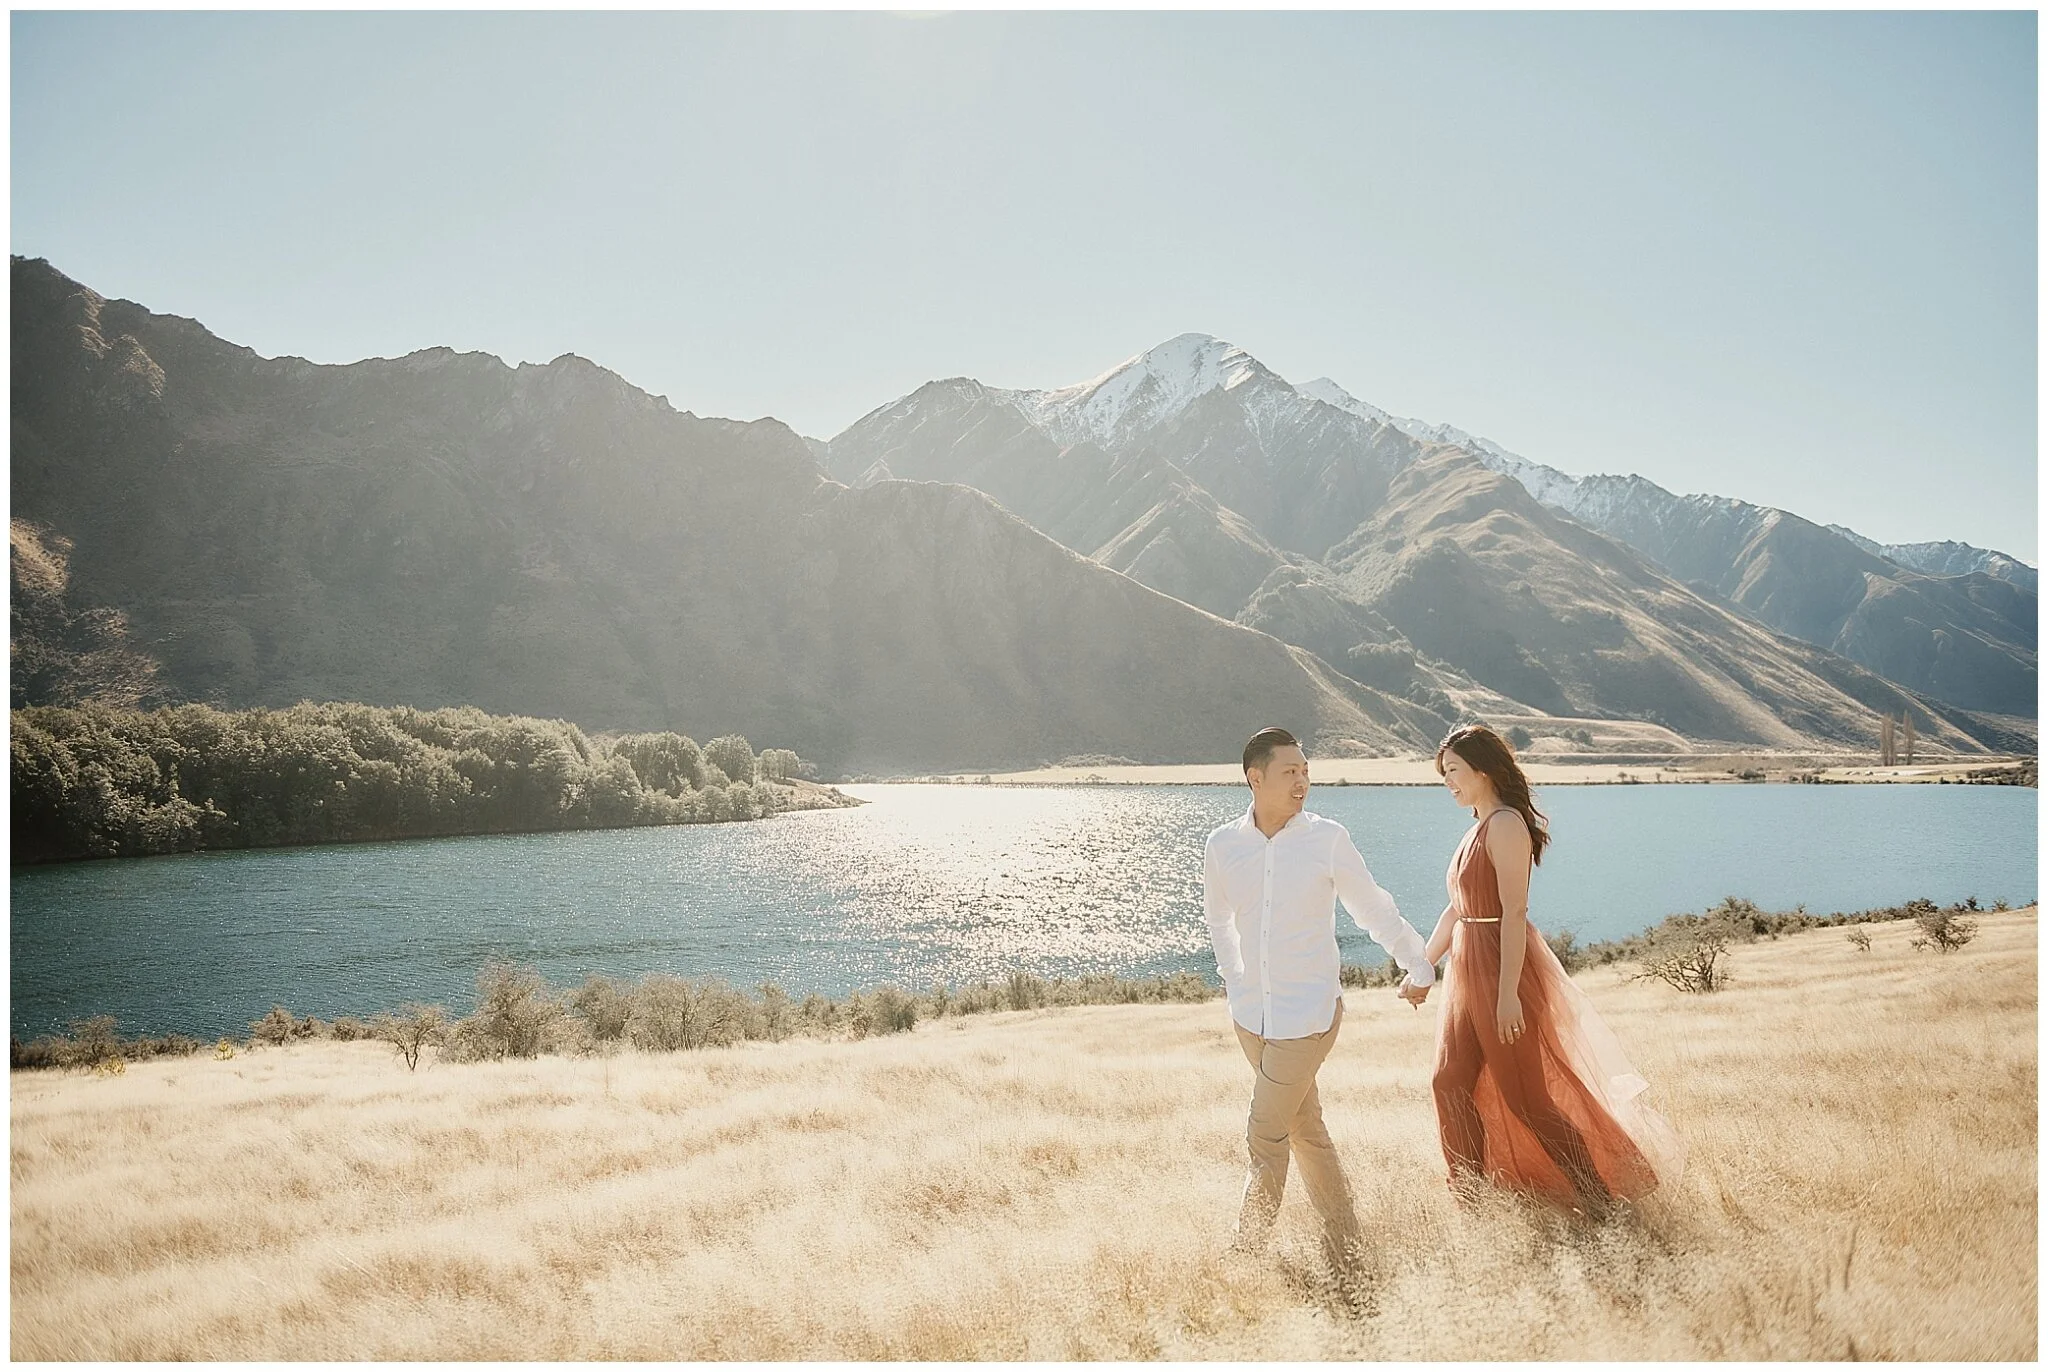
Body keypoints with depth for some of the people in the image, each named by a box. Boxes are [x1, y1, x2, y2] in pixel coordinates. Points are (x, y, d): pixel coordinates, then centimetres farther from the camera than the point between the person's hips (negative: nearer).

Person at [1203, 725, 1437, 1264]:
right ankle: (1344, 1240, 25)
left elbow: (1373, 908, 4)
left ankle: (1244, 1253, 8)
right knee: (1305, 1129, 13)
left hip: (1309, 1013, -4)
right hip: (1252, 1013, 4)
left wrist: (1418, 965, 13)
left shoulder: (1327, 839, -8)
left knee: (1265, 1138, -5)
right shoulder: (1222, 846, 0)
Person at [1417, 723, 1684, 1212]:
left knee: (1525, 1098, -2)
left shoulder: (1506, 824, -15)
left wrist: (1507, 994, -26)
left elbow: (1514, 912, -22)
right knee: (1451, 1085, 7)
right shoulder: (1479, 828, 13)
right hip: (1468, 970, 9)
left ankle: (1599, 1203, 11)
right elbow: (1458, 909, 18)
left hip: (1504, 968, -9)